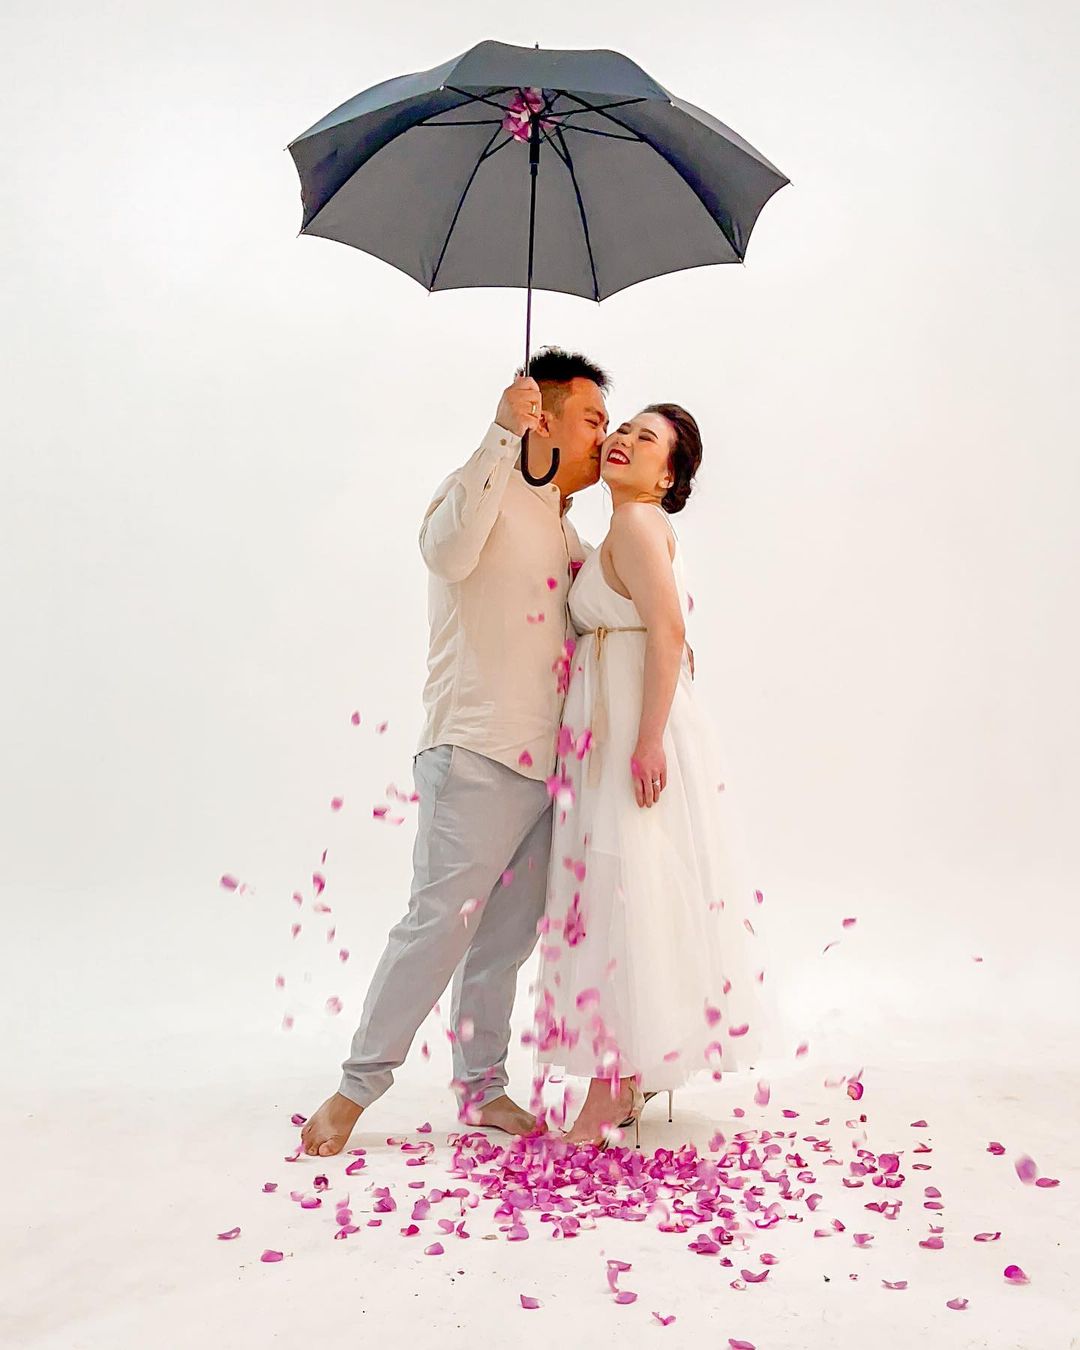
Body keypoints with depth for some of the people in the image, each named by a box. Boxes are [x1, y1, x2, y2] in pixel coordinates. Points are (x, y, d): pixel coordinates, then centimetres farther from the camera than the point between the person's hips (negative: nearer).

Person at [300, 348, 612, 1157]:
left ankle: (482, 1085, 19)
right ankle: (359, 1084, 3)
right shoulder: (483, 488, -3)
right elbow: (448, 551, -26)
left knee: (508, 934, 10)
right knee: (443, 920, -9)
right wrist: (502, 435, -25)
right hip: (475, 754, -8)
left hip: (543, 763, 8)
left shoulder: (566, 534, 21)